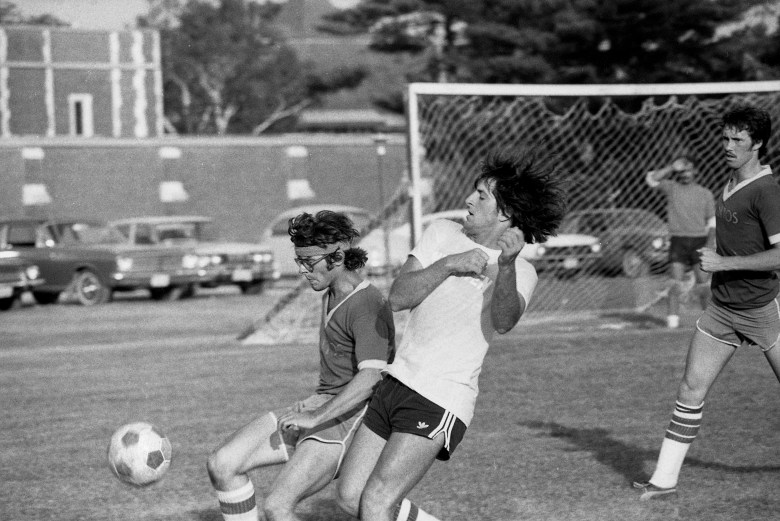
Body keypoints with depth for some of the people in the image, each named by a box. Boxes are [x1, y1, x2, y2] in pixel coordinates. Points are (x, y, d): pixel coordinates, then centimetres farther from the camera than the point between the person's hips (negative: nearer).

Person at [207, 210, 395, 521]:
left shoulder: (367, 306, -17)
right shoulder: (330, 295, 14)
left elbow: (371, 376, -31)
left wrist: (316, 416, -35)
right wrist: (315, 400, 15)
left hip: (348, 418, -9)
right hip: (320, 406, 9)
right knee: (221, 465, -4)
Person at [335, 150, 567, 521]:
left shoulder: (521, 272, -6)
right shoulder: (443, 233, 8)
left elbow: (503, 321, -28)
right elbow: (397, 297, -1)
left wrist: (507, 263, -45)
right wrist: (448, 265, -14)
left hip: (440, 402, -7)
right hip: (396, 380, 7)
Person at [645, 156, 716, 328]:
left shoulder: (705, 193, 12)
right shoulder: (672, 188, 9)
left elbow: (712, 222, 11)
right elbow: (651, 179, -6)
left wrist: (710, 243, 0)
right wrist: (672, 168, -7)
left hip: (699, 242, 1)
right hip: (678, 241, -1)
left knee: (704, 284, -1)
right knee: (676, 284, -9)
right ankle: (672, 320, -8)